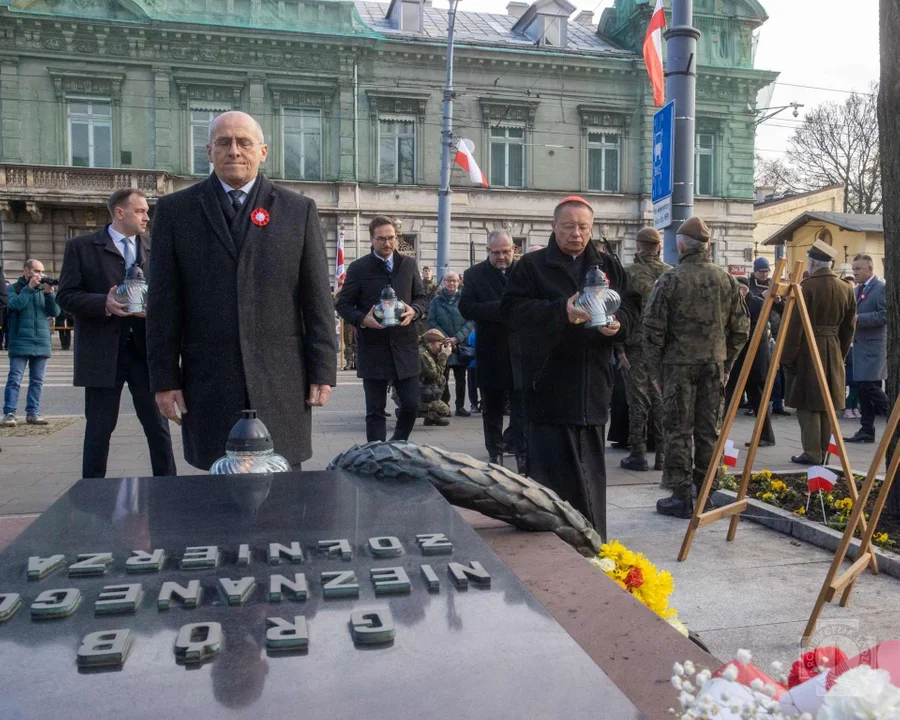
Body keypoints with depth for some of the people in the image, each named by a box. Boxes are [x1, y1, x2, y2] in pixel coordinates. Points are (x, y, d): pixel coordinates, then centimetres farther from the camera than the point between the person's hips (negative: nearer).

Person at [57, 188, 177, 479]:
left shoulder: (154, 249, 12)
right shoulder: (81, 247, 3)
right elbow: (66, 296, -2)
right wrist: (104, 303, -19)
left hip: (147, 349, 3)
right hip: (102, 353, -2)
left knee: (158, 425, 6)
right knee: (99, 428, 7)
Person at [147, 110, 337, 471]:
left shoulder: (298, 210, 7)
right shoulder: (175, 210, 8)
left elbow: (317, 299, 4)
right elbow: (163, 303, 6)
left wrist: (322, 371, 0)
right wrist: (164, 377, 1)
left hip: (281, 381, 0)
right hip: (208, 383, 0)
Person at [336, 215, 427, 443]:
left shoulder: (409, 264, 9)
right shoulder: (358, 268, 0)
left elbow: (421, 297, 13)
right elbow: (343, 304, 1)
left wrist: (414, 311, -10)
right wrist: (362, 319, -18)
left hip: (405, 345, 3)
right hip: (373, 348, -3)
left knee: (411, 404, 6)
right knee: (375, 411, 4)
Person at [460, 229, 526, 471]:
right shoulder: (475, 274, 2)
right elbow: (466, 308, -9)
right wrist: (500, 308, -19)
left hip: (521, 351, -1)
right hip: (491, 353, 1)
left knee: (522, 407, -2)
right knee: (492, 408, 12)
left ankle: (523, 455, 1)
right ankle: (495, 455, 23)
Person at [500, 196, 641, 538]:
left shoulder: (610, 267, 14)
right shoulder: (531, 265, 2)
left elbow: (632, 307, 12)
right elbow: (511, 309, -9)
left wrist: (618, 322, -11)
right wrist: (560, 312, -22)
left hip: (593, 388, 4)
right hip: (548, 386, -4)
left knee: (591, 470, 12)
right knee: (548, 471, -1)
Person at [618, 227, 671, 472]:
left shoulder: (629, 273, -6)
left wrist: (619, 347, -6)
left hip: (637, 343, -3)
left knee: (638, 399, 2)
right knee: (661, 399, 9)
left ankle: (638, 454, 5)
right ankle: (662, 453, 14)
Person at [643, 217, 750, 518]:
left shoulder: (670, 280, -9)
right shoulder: (727, 280, 4)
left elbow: (653, 330, -9)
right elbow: (741, 328, 8)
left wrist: (655, 370, -1)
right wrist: (727, 363, 16)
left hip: (678, 364, -4)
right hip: (715, 365, 4)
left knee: (678, 431, 3)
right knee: (710, 431, 11)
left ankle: (681, 496, 7)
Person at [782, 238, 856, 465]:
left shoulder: (806, 287, -13)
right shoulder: (846, 289, 7)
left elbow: (795, 326, -13)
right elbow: (849, 327, 11)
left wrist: (788, 358, -8)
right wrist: (841, 353, 19)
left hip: (807, 351, -6)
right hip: (833, 352, 6)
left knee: (808, 405, 0)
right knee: (826, 403, 13)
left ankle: (812, 453, 2)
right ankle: (823, 451, 20)